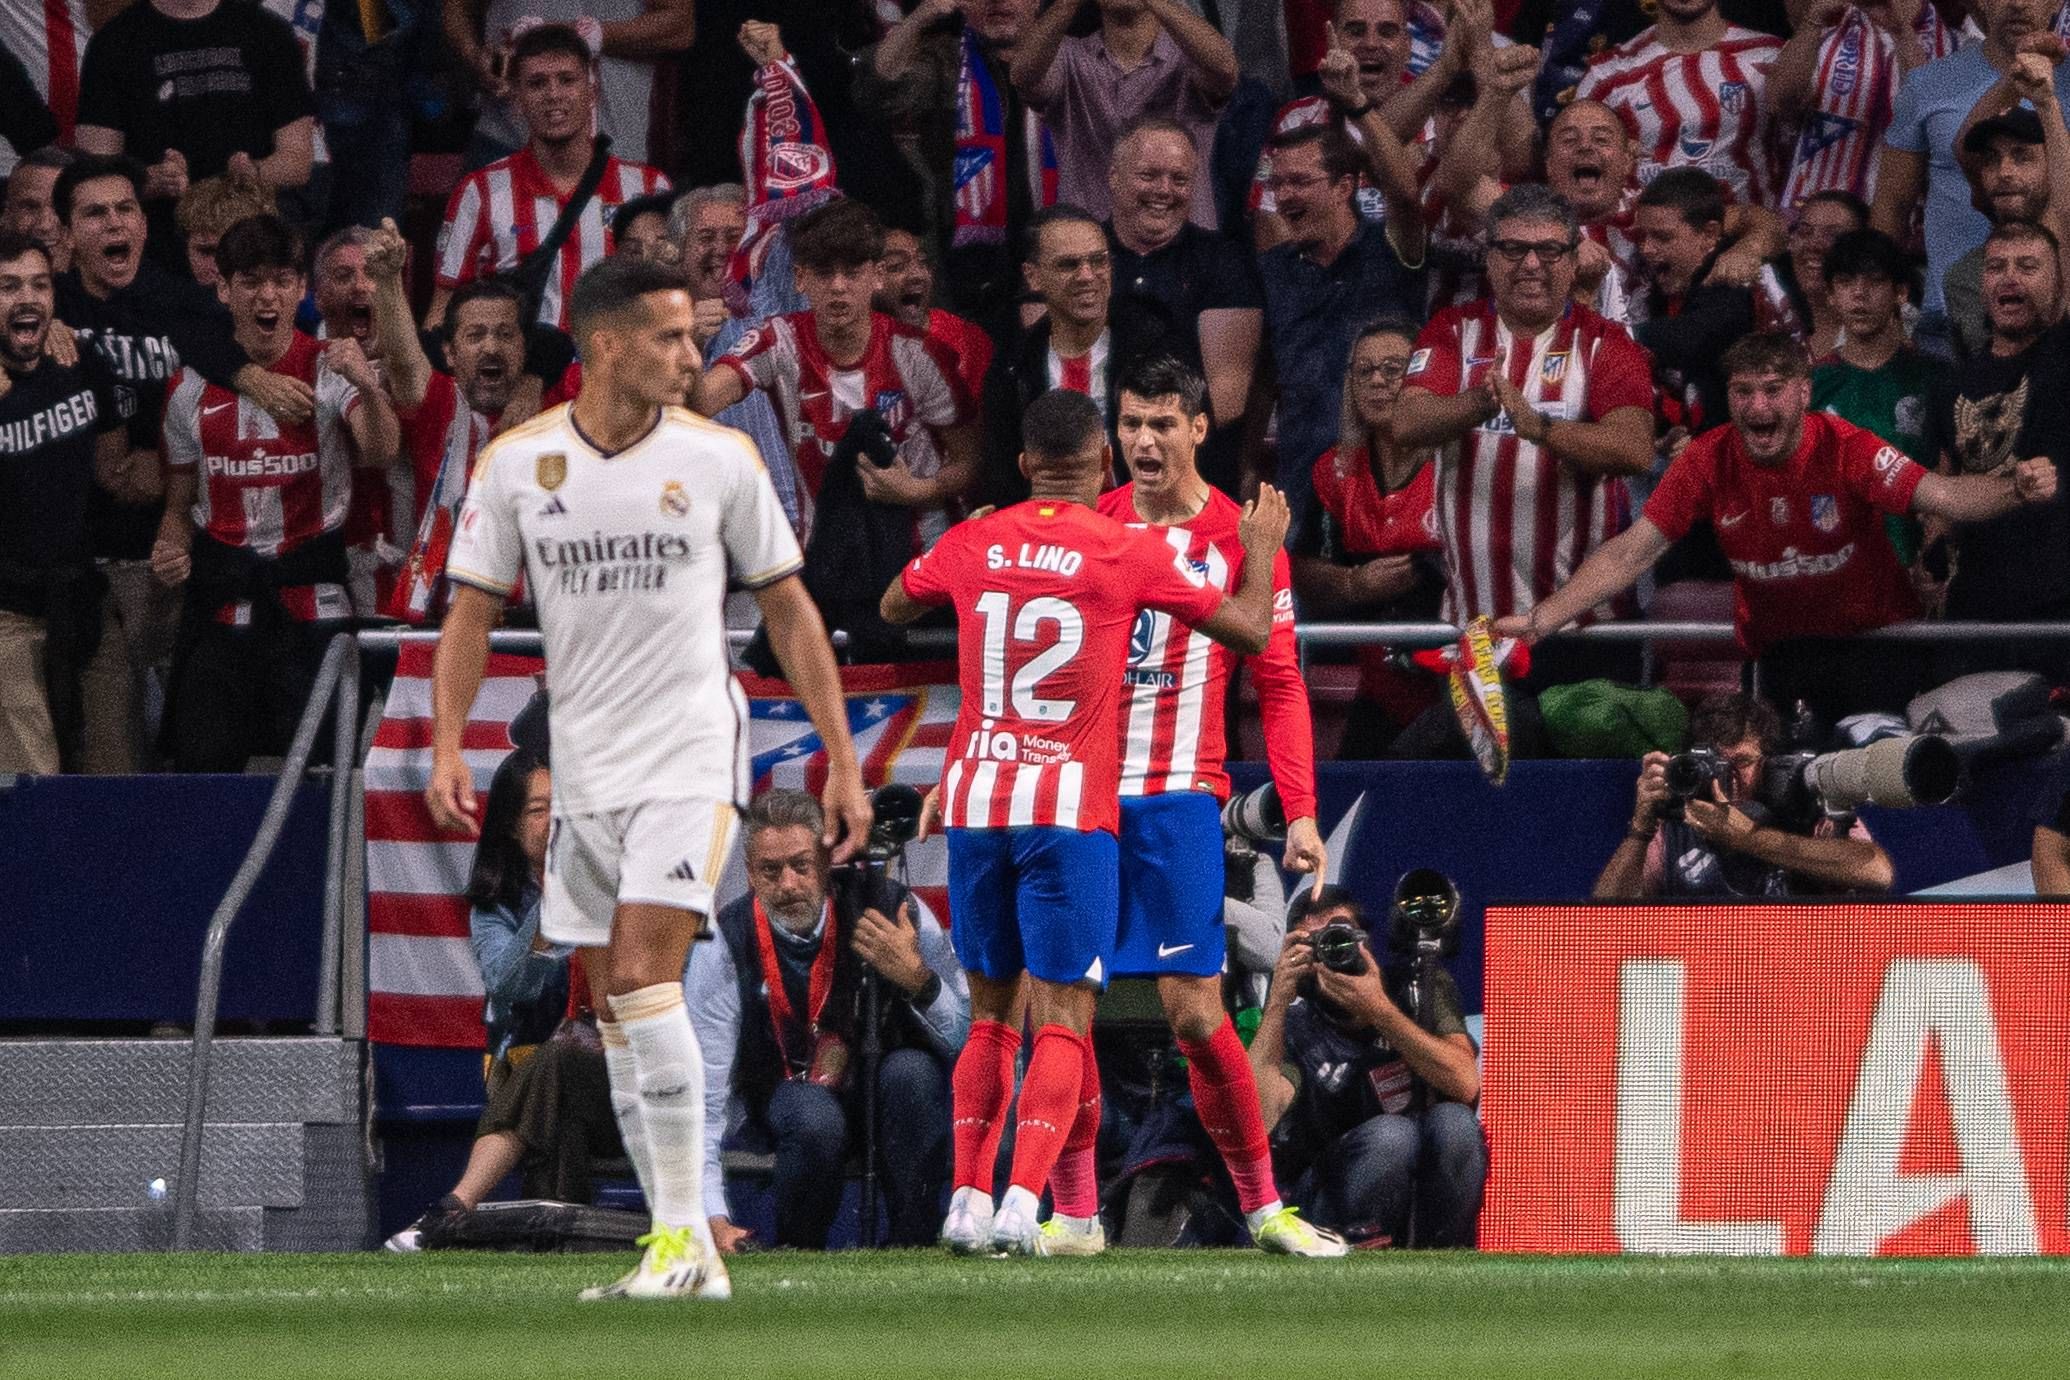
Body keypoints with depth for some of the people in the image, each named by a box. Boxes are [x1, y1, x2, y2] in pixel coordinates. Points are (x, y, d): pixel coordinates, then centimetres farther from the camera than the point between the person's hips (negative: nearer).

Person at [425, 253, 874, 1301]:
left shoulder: (719, 458, -1)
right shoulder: (517, 462, 2)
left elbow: (789, 611, 6)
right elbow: (471, 612, 6)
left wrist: (842, 762, 4)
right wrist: (447, 746, -8)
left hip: (690, 757, -3)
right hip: (583, 770, 3)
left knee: (644, 976, -18)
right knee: (617, 1008, 4)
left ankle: (685, 1234, -16)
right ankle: (680, 1250, 10)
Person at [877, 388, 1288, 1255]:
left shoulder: (971, 544, 6)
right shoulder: (1128, 553, -4)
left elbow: (892, 606, 27)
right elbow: (1250, 632, 3)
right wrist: (1262, 546, 20)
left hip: (975, 802, 4)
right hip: (1070, 809, -4)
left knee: (991, 1014, 15)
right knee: (1063, 1022, -4)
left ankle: (967, 1199, 9)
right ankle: (1022, 1204, -18)